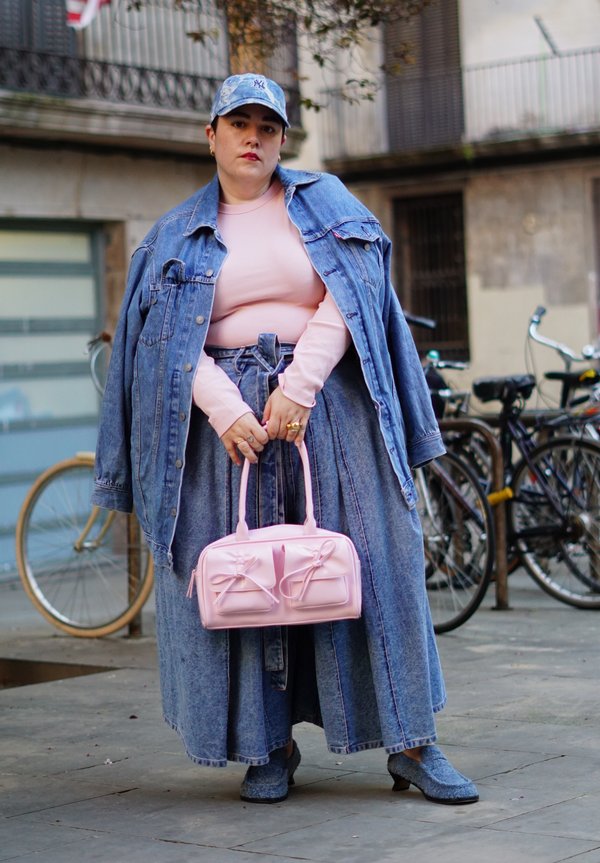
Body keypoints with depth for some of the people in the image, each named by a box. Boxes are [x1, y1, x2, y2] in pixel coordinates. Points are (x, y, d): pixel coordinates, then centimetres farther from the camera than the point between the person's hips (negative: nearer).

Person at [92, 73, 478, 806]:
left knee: (370, 561, -4)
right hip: (228, 410, 1)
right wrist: (225, 409, -15)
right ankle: (270, 746, 8)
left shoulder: (324, 203, 10)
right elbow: (173, 335, 1)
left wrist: (298, 388, -14)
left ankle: (411, 744, 0)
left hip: (327, 404, -1)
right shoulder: (180, 234, 11)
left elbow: (345, 298, -2)